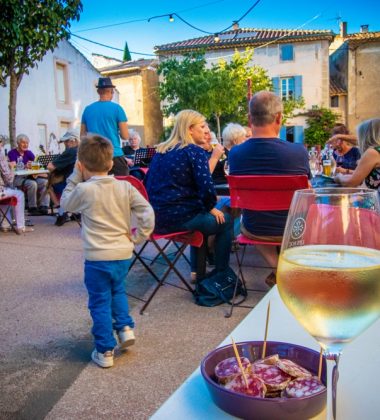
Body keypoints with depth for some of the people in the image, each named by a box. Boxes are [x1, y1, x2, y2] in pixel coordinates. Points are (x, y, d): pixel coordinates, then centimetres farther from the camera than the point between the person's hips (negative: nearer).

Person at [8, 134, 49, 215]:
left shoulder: (29, 153, 17)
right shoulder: (12, 153, 2)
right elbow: (13, 167, -14)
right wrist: (25, 166, -32)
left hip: (29, 177, 5)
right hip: (18, 178, -5)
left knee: (45, 182, -22)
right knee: (32, 184, -34)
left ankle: (44, 206, -26)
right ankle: (32, 208, -22)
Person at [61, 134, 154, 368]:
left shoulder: (83, 190, -12)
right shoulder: (125, 187, -1)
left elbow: (66, 203, 8)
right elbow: (147, 212, -5)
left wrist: (75, 176, 7)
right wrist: (139, 237, 4)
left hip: (98, 257, -4)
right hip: (124, 253, 4)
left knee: (100, 303, 8)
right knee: (118, 290, 30)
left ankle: (105, 351, 15)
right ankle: (125, 327, 21)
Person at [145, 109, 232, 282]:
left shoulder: (160, 151, 12)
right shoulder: (195, 151, -9)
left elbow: (150, 183, 21)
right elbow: (206, 187, -20)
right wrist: (211, 208, 0)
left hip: (155, 218, 8)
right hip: (178, 218, -7)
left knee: (200, 215, 34)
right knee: (225, 221, 17)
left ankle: (197, 271, 36)